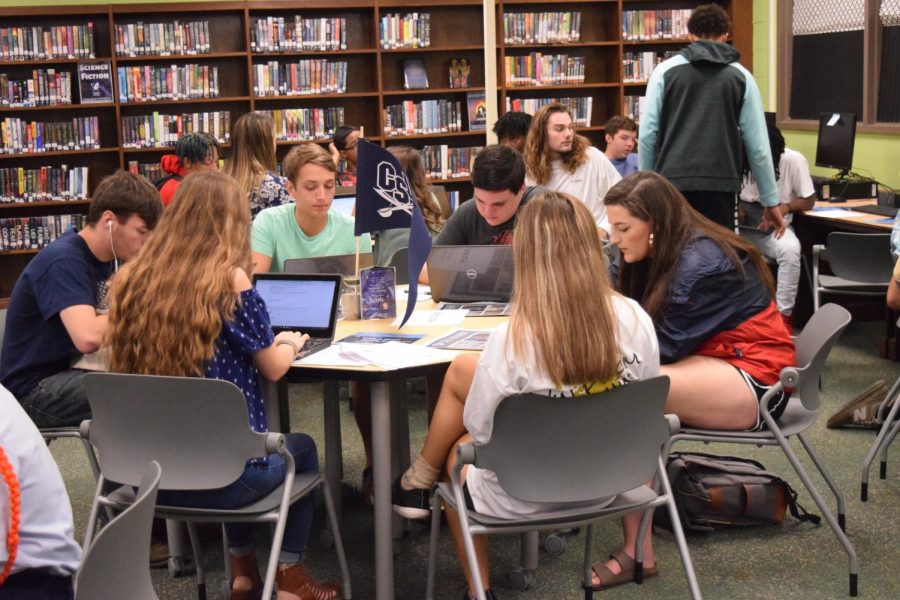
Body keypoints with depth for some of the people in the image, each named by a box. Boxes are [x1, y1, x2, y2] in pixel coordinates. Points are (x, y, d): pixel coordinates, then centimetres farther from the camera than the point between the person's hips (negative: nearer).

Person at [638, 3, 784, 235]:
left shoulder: (666, 70, 8)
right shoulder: (740, 76, 9)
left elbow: (648, 132, 2)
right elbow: (757, 143, 7)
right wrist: (770, 200, 12)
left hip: (672, 181, 0)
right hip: (719, 184, 0)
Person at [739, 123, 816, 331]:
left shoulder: (794, 160, -13)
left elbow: (809, 200, -4)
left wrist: (785, 207, -23)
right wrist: (735, 206, -15)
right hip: (740, 227, 1)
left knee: (790, 249, -35)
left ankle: (783, 315, -24)